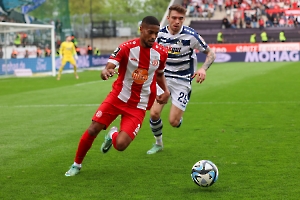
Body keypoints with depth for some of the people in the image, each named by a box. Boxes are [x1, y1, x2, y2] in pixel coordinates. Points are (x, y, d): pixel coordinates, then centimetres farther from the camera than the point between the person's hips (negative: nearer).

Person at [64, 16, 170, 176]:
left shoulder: (161, 53, -5)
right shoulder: (127, 48, -15)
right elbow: (109, 66, -25)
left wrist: (166, 91, -3)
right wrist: (106, 72, -50)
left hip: (138, 106, 1)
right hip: (118, 97, -1)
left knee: (120, 145, -14)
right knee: (93, 130, -6)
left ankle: (113, 136, 26)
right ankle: (76, 165, 20)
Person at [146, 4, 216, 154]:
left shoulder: (191, 35, -14)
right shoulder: (159, 34, -4)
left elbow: (210, 54, -6)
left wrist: (203, 69, -22)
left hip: (182, 81, -3)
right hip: (163, 78, 3)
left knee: (174, 122, -9)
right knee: (154, 113, -12)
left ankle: (179, 119, 31)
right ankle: (158, 143, 15)